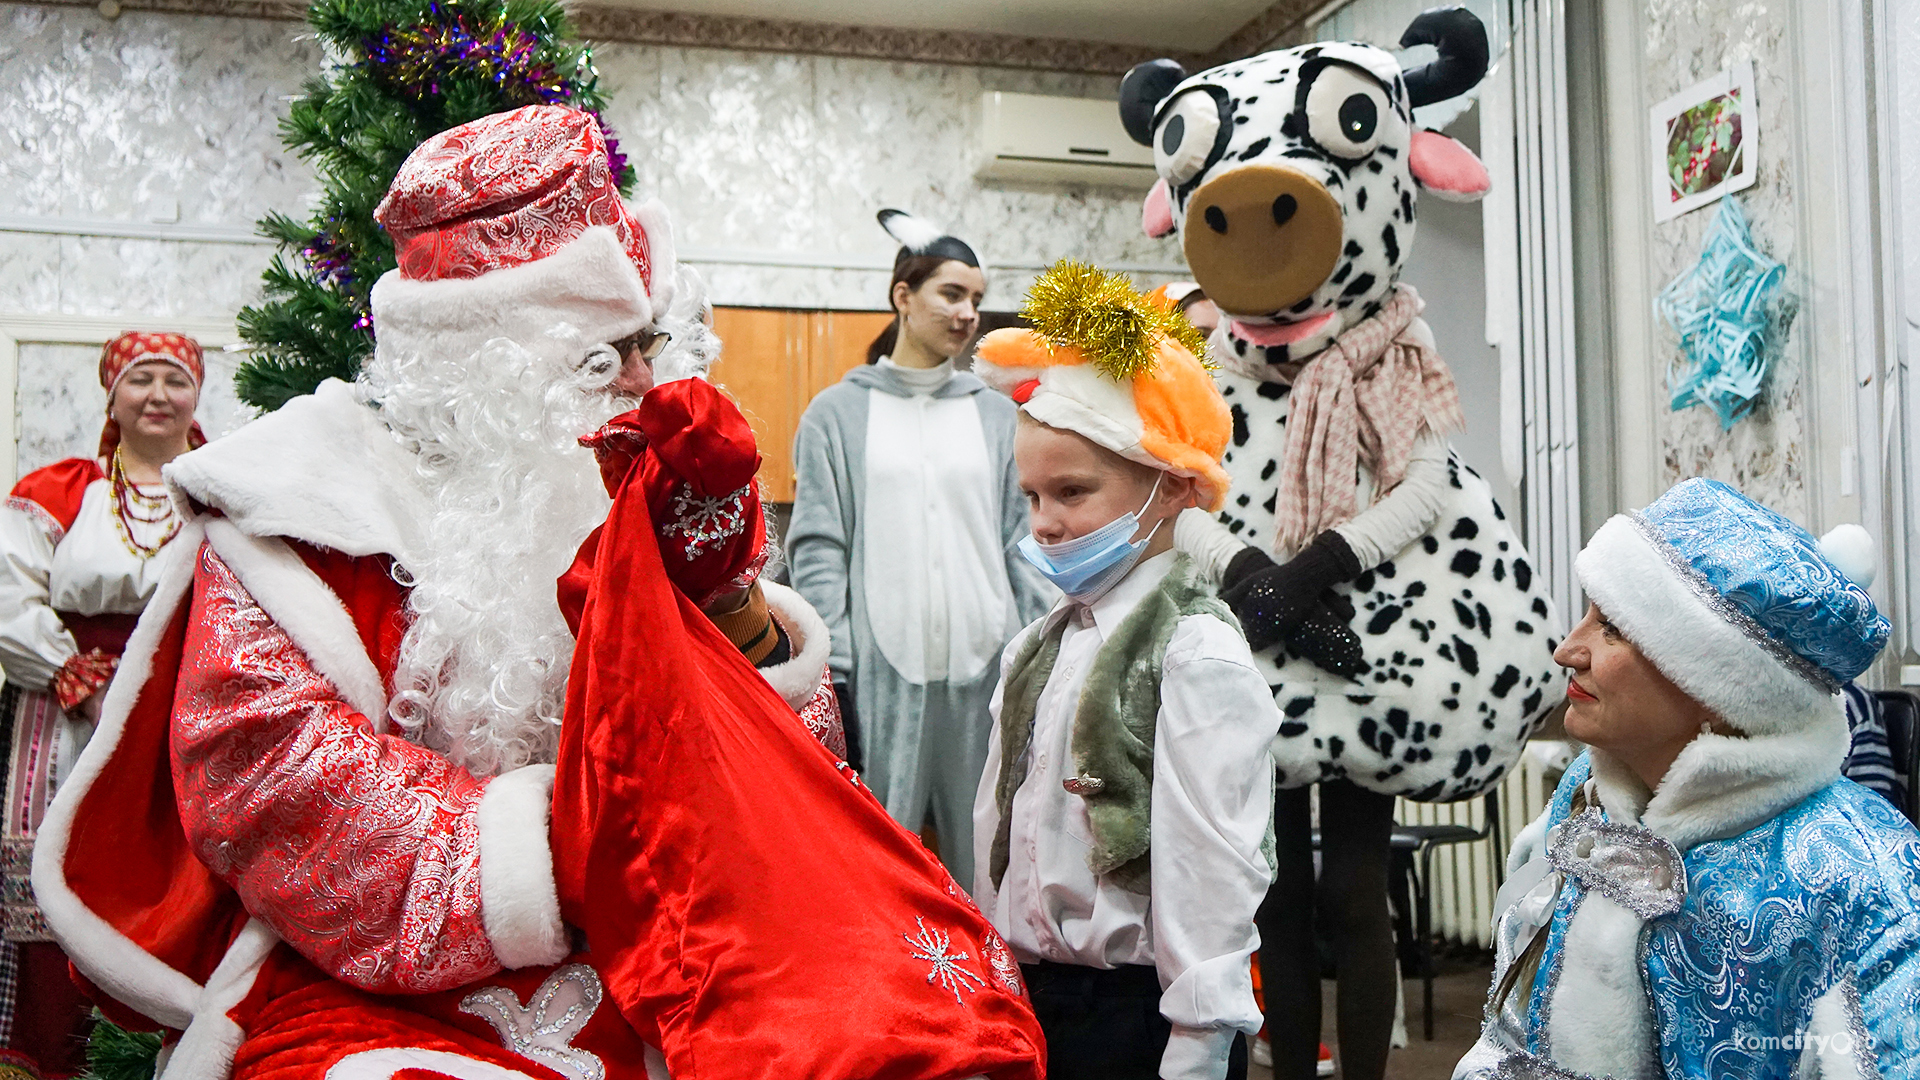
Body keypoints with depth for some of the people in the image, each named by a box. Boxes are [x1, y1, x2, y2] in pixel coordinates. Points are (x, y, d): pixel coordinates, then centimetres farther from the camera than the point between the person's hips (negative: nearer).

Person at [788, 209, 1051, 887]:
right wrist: (831, 668, -8)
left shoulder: (998, 416, 12)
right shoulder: (837, 413, 5)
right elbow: (817, 550, 0)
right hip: (882, 670, -2)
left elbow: (1024, 544, 9)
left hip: (985, 666, 2)